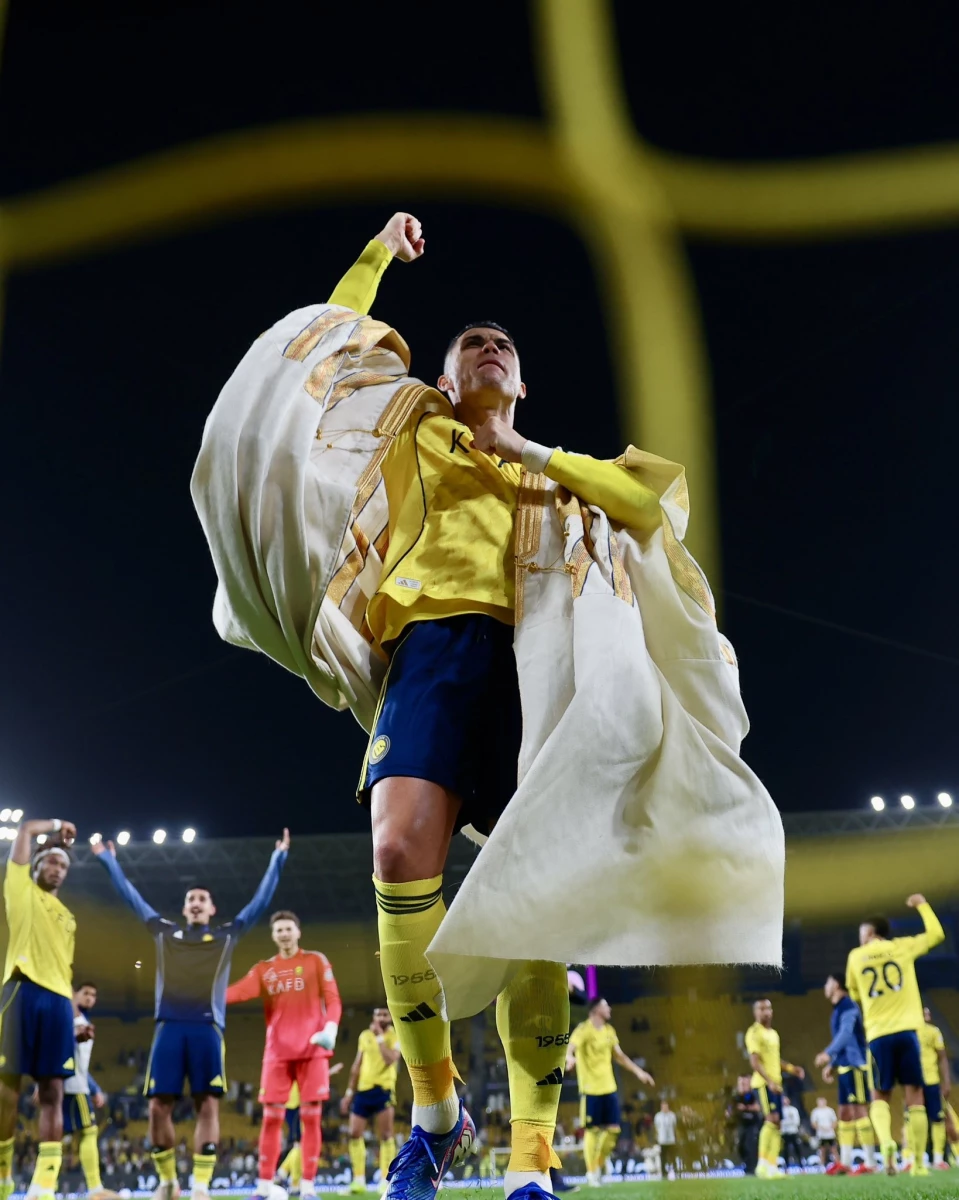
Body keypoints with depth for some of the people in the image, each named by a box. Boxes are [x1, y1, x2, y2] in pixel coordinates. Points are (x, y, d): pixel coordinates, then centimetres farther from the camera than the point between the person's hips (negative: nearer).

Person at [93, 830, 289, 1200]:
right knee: (159, 1107, -2)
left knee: (208, 1106, -6)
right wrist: (108, 861, 30)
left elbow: (261, 899, 18)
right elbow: (132, 896, 26)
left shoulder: (227, 935, 16)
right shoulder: (165, 932, 19)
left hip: (207, 1027, -1)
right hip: (169, 1027, 1)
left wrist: (278, 858, 17)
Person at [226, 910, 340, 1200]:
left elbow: (333, 1000, 0)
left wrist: (331, 1027, -19)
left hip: (312, 1050, -1)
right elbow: (239, 991, -7)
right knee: (271, 1117, -1)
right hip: (277, 1052, 2)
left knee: (311, 1116, -2)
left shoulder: (316, 961, 6)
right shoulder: (264, 969, 9)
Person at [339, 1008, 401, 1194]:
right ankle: (359, 1180, 8)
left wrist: (380, 1037, -17)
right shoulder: (365, 1035, 11)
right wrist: (349, 1092, 15)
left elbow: (390, 1059, -22)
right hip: (363, 1089, 5)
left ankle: (385, 1181, -4)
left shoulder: (396, 1037, -3)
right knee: (355, 1134, 1)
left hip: (383, 1090, -5)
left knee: (385, 1136, -8)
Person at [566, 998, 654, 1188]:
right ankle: (591, 1172, 9)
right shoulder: (584, 1030, -11)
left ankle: (598, 1165, 22)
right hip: (590, 1088, -7)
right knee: (592, 1130, -3)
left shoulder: (609, 1031, 13)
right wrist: (570, 1058, -49)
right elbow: (570, 1048, -26)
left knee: (613, 1129, 4)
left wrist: (638, 1072, 23)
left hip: (609, 1087, 7)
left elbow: (619, 1055, 23)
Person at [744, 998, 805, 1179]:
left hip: (776, 1084, 9)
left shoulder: (773, 1033, 19)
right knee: (771, 1119, -18)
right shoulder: (754, 1032, -8)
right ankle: (762, 1165, -15)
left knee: (777, 1124, 5)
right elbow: (755, 1061, -16)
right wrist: (769, 1081, -25)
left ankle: (772, 1167, 6)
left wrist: (792, 1069, 16)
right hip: (763, 1083, -9)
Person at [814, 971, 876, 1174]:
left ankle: (870, 1162, -8)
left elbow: (846, 1033, -24)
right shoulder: (838, 1010, 19)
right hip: (844, 1066, 10)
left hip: (855, 1065, -10)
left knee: (859, 1110, -10)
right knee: (845, 1113, 10)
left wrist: (828, 1054, -32)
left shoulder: (848, 1006, -11)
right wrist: (831, 1065, 22)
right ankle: (844, 1162, 14)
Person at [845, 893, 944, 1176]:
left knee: (880, 1096, 11)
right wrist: (922, 904, 30)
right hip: (905, 1030, 0)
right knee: (914, 1095, 5)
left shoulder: (856, 957, 9)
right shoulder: (902, 947, 7)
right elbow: (936, 933, 19)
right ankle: (919, 1161, 0)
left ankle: (886, 1141, -17)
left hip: (878, 1035, 0)